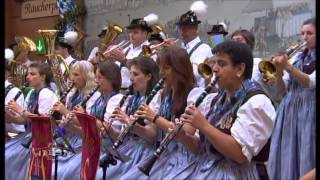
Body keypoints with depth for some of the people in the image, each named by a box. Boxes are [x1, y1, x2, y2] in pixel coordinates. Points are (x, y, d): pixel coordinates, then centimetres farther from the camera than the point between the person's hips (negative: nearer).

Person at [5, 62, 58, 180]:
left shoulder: (46, 94, -12)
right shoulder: (31, 93, 13)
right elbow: (23, 120, 13)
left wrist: (21, 110, -17)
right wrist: (9, 113, -4)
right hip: (30, 134, 9)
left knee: (9, 157, -17)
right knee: (6, 152, -2)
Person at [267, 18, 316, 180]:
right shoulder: (298, 58, 15)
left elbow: (311, 83, -15)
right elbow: (282, 90, 11)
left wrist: (288, 67, -21)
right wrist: (278, 71, -6)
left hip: (309, 112, -5)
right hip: (288, 110, 5)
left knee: (305, 157, -7)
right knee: (286, 159, 3)